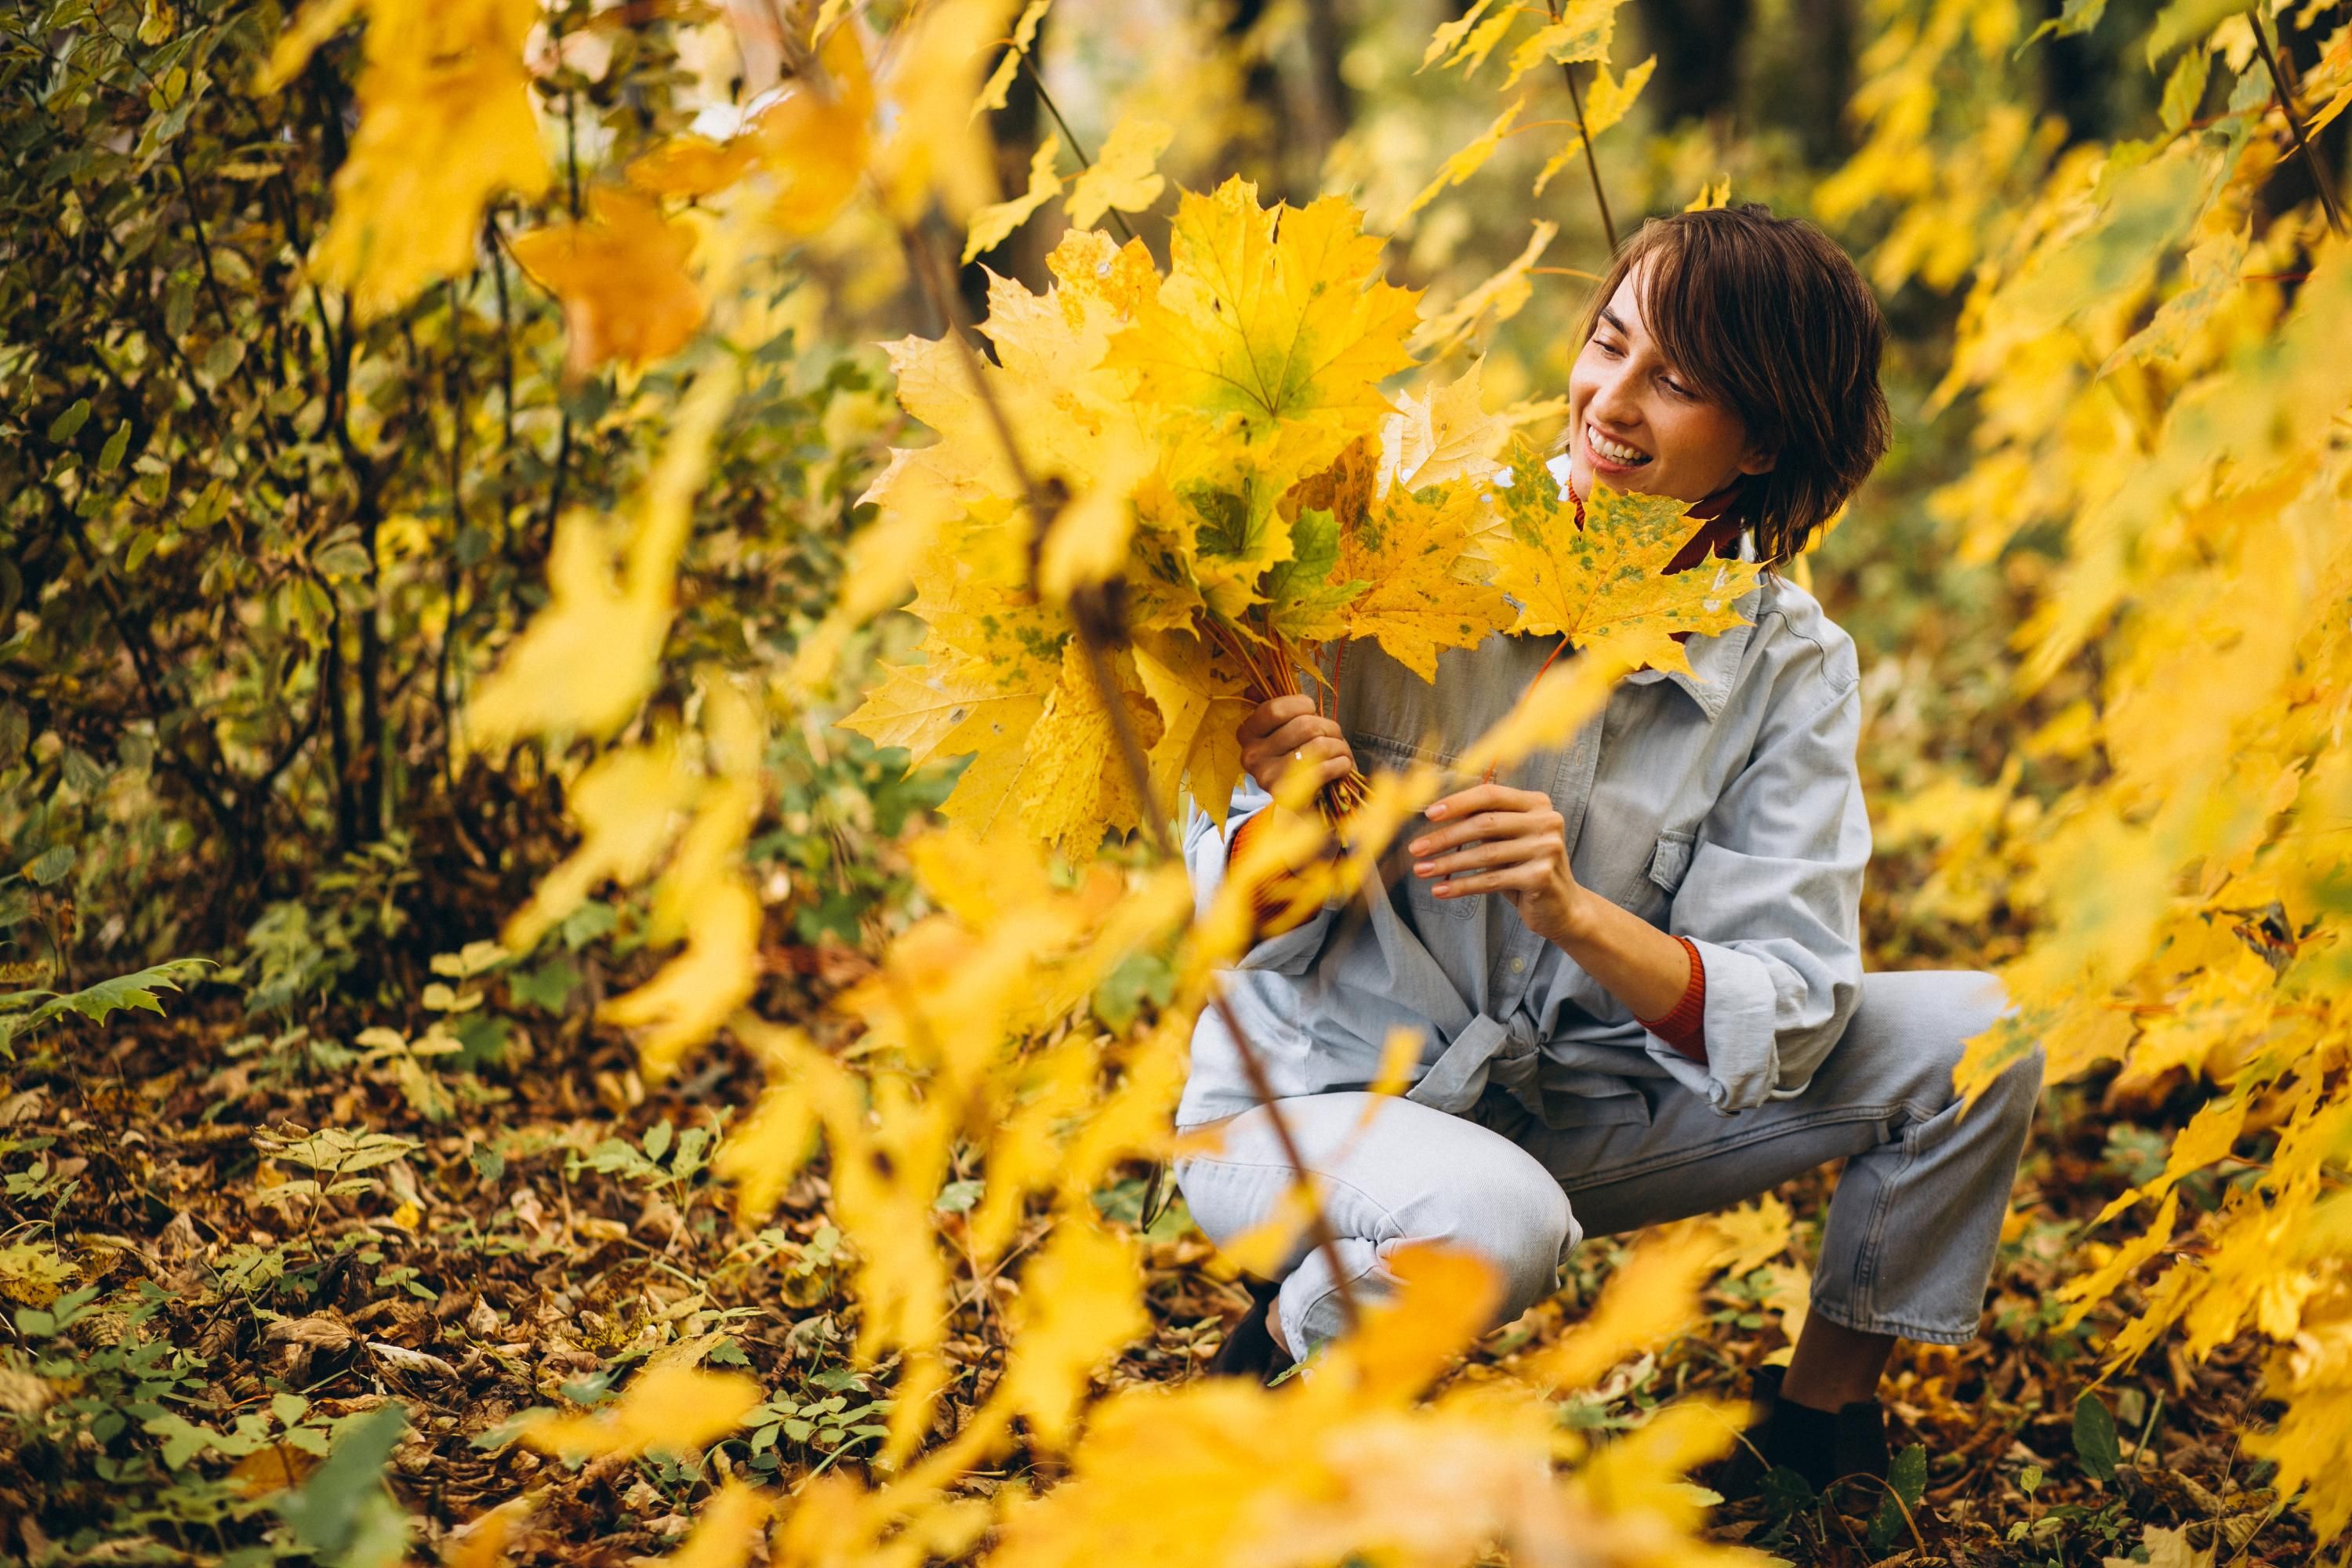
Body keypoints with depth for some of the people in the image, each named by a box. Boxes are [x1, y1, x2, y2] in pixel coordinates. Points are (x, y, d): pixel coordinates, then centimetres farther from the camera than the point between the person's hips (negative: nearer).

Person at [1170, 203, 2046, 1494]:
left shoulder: (1790, 668, -7)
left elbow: (1783, 1021, -15)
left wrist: (1578, 915, -31)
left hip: (1566, 1113, 4)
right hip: (1302, 1098, -4)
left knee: (1975, 1038, -9)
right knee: (1497, 1220, -38)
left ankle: (1820, 1415, 12)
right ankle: (1287, 1334, -3)